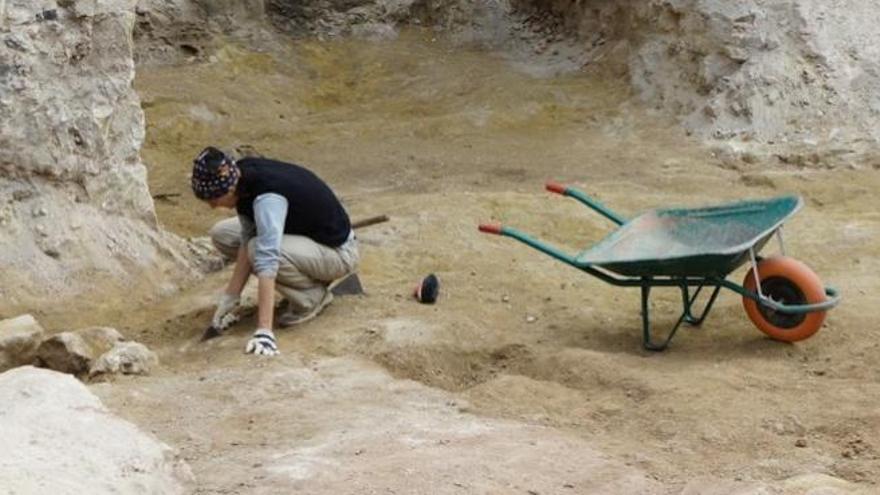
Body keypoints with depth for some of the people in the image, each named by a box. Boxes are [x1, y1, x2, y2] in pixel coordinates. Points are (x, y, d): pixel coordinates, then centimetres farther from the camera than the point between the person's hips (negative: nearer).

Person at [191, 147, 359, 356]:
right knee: (222, 234, 1)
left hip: (338, 251, -9)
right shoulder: (242, 176, -12)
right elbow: (247, 237, -8)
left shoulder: (267, 197, -35)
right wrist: (230, 296, -12)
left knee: (261, 250, -33)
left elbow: (266, 261, -42)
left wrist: (264, 332, -47)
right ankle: (307, 280, 8)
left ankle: (315, 296, -7)